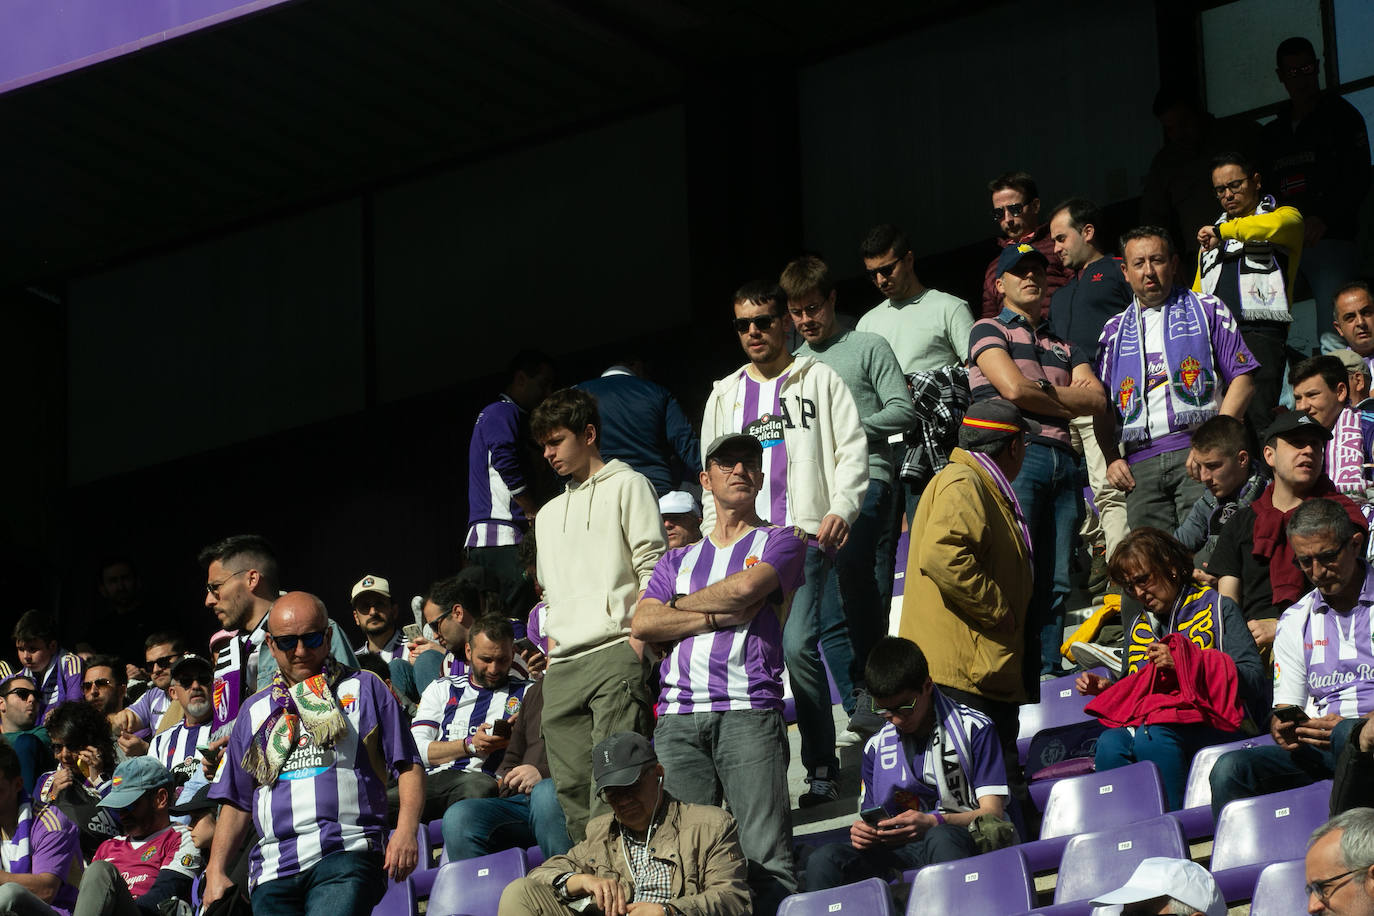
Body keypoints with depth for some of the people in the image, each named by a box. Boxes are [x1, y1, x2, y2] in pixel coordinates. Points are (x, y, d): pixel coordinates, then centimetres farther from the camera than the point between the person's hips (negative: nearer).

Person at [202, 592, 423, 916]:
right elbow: (237, 803, 23)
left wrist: (406, 831, -10)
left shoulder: (364, 689, 12)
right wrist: (216, 871, 12)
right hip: (274, 870, 4)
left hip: (346, 855, -4)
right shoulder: (254, 711, 23)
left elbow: (409, 766, 6)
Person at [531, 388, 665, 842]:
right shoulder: (550, 513, 27)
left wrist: (637, 642, -13)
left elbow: (652, 569, -3)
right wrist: (552, 660, 14)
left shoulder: (626, 486, 7)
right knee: (572, 788, -1)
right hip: (562, 668, 7)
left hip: (616, 653, -7)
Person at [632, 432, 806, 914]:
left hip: (748, 711, -3)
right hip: (677, 715, 4)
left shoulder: (780, 542, 15)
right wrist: (721, 616, -1)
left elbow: (746, 586, -6)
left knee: (766, 858, -13)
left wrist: (678, 606, 9)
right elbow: (643, 624, 9)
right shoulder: (678, 560, 26)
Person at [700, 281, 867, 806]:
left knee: (798, 644, -19)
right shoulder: (725, 394, 23)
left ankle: (822, 768, -11)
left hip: (805, 535, -5)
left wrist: (841, 509, -10)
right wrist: (713, 539, 14)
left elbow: (852, 449, 4)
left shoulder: (819, 380, 10)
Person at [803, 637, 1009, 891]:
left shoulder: (974, 729, 4)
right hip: (897, 854, 4)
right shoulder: (876, 747, 18)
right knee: (823, 860, -26)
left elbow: (992, 812, -3)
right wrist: (862, 832, -5)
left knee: (941, 839, -42)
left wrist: (934, 823, -20)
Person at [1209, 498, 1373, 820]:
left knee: (1347, 734, -41)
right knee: (1230, 769, -24)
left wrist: (1346, 726, -19)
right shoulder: (1294, 621, 21)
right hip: (1316, 750, 4)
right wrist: (1282, 728, -8)